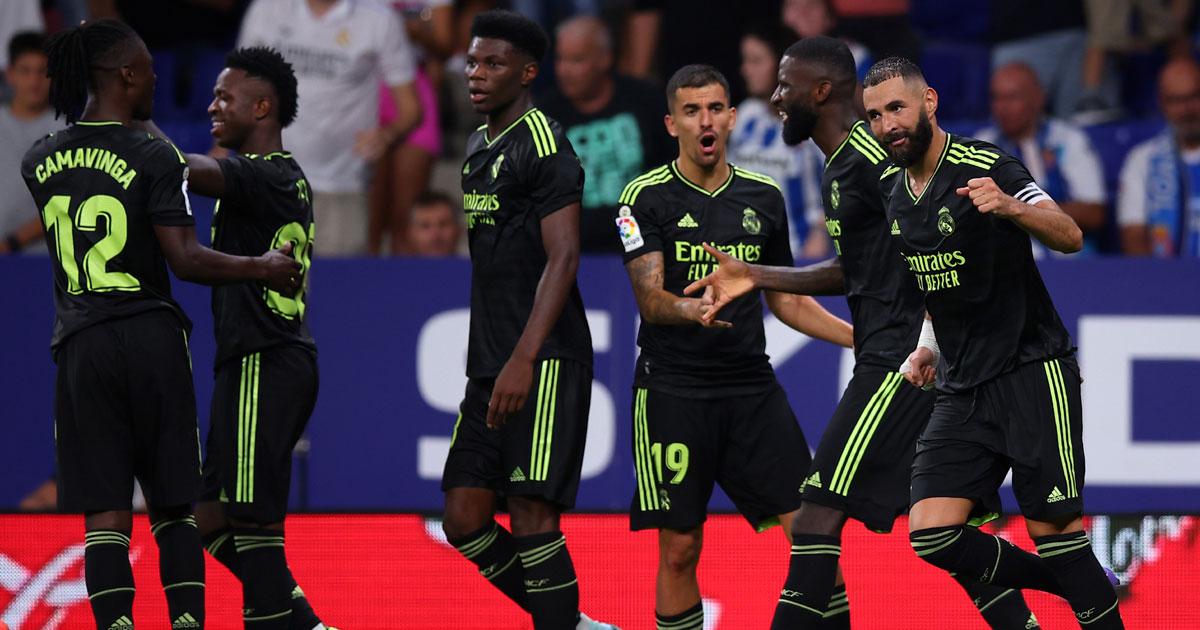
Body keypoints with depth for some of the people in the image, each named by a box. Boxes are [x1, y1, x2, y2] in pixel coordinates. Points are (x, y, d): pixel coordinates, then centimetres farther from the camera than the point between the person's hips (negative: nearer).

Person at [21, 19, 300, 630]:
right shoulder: (154, 158, -7)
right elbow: (185, 259, -13)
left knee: (104, 515, 1)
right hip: (151, 337, -3)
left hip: (80, 344, 3)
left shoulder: (39, 161, 7)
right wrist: (262, 269, 1)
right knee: (173, 505, 7)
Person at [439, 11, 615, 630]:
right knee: (465, 520, 5)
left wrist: (523, 359, -25)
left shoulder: (544, 144, -10)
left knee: (531, 515, -13)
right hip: (490, 367, 9)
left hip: (543, 363, -9)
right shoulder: (479, 145, 18)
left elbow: (563, 257, -17)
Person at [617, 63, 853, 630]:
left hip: (752, 387, 4)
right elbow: (650, 298, -13)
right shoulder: (647, 197, -3)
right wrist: (694, 310, -34)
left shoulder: (763, 197, 10)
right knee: (679, 549, -2)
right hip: (674, 388, -4)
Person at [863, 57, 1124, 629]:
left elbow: (1070, 237, -22)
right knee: (932, 535, -7)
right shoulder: (889, 192, 10)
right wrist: (928, 347, 10)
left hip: (1033, 372, -7)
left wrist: (1009, 208, -40)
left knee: (1053, 533, -11)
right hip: (962, 387, 7)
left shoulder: (984, 168, -12)